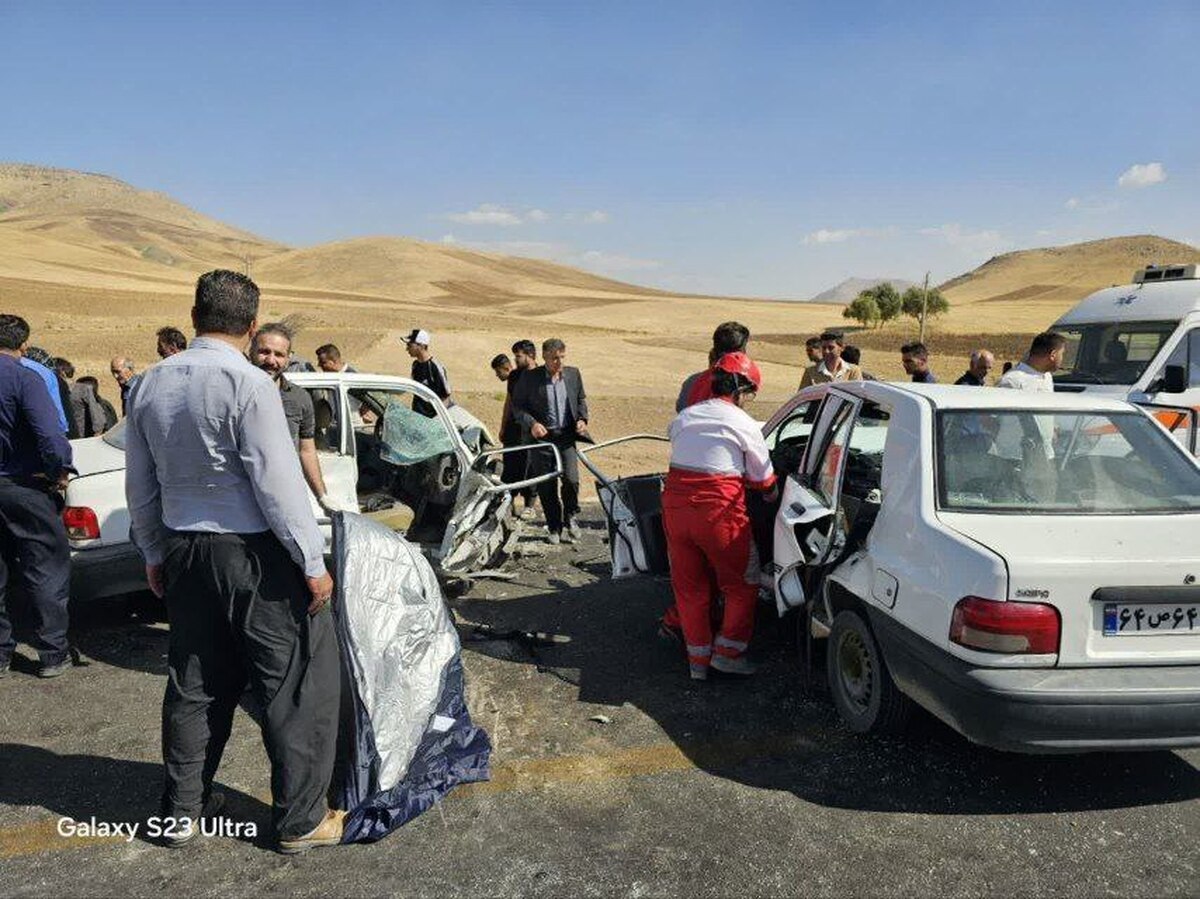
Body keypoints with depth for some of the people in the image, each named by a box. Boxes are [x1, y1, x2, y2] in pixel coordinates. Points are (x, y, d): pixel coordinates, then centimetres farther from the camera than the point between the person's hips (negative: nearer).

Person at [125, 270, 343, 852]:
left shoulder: (151, 384, 6)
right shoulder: (247, 383, -16)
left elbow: (140, 485, 12)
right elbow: (277, 482, -18)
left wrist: (154, 554, 23)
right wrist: (312, 562, -11)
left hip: (183, 553, 7)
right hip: (253, 553, -7)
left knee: (194, 684, 19)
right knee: (296, 684, 4)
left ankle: (182, 810, 32)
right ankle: (300, 820, 13)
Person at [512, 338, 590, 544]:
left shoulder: (573, 374, 6)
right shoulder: (529, 378, -5)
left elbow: (581, 399, 19)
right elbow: (517, 406, -2)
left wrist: (582, 419, 2)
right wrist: (532, 424, -17)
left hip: (566, 437, 2)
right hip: (541, 438, -2)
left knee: (571, 479, -13)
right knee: (546, 487, 4)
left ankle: (571, 518, 14)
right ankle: (555, 528, 20)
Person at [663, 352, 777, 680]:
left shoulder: (683, 417, 14)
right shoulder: (742, 424, -2)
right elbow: (763, 480, 3)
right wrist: (772, 493, 24)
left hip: (675, 505, 6)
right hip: (718, 510, -5)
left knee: (689, 587, 16)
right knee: (742, 585, 14)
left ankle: (698, 659, 24)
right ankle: (727, 651, 16)